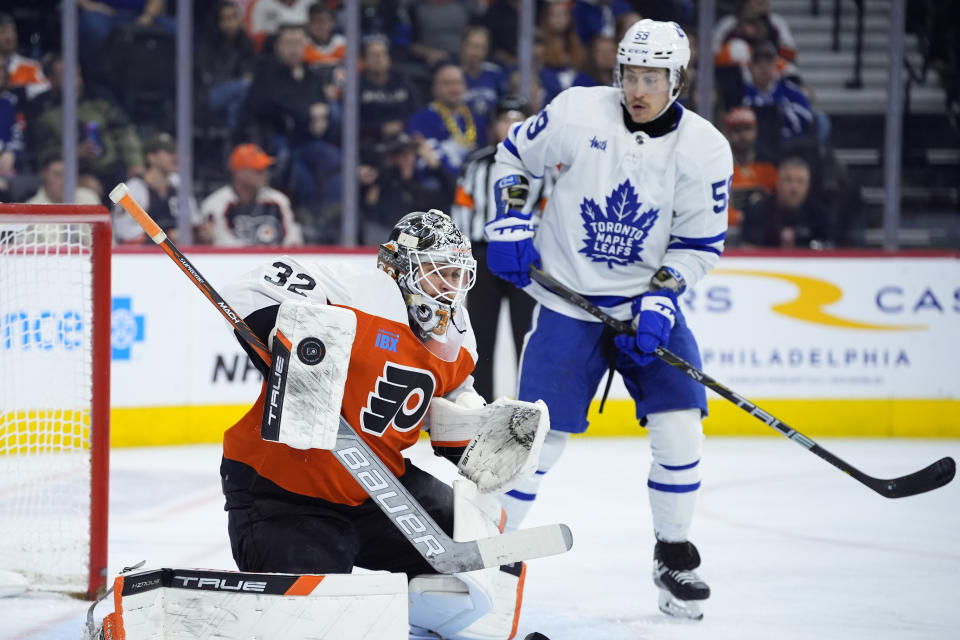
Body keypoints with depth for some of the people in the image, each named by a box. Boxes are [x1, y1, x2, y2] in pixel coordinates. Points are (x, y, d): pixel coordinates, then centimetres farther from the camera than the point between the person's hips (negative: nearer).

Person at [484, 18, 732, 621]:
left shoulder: (705, 148, -9)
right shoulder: (578, 112, -11)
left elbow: (700, 243, -3)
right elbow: (515, 153, 6)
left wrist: (659, 299, -15)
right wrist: (511, 221, -5)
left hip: (648, 300, 1)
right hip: (568, 298, -1)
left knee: (679, 426, -9)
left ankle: (674, 555, 9)